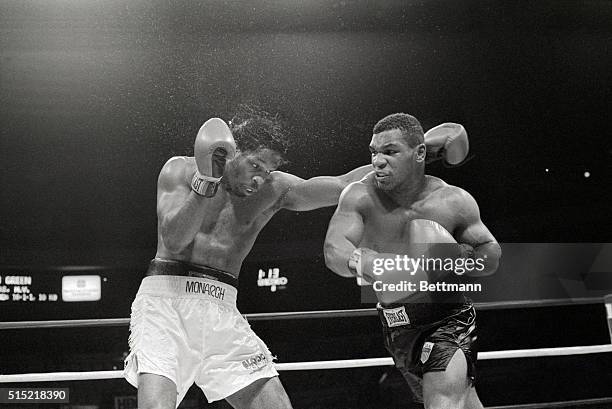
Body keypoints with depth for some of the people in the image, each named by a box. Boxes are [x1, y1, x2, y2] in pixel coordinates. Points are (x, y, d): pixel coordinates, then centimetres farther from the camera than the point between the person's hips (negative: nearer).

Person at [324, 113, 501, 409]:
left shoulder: (453, 202, -15)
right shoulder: (360, 196, -14)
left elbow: (492, 256, -3)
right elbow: (333, 250, -29)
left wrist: (460, 256, -25)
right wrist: (362, 262, -51)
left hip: (447, 321, -3)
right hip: (395, 327, 4)